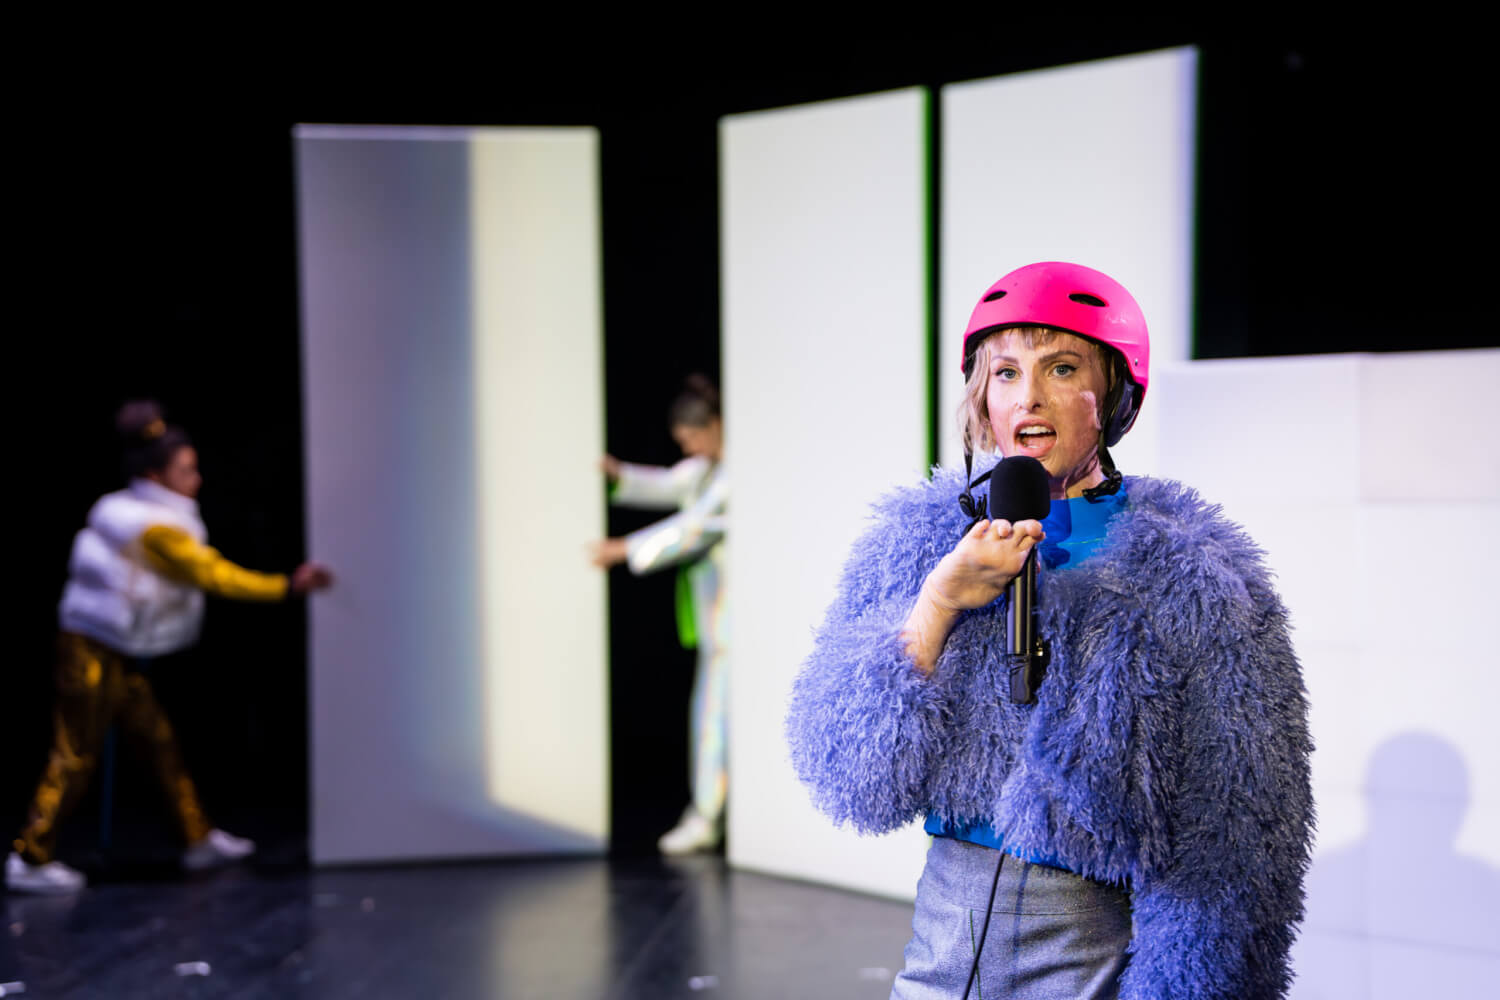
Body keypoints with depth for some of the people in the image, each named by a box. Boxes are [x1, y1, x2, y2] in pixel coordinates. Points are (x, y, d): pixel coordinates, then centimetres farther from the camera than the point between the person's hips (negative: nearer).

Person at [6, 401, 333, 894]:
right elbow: (217, 576, -16)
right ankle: (29, 859, 2)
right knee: (74, 757, -4)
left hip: (115, 655, 9)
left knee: (160, 741, 11)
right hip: (93, 654, -9)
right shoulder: (158, 528, -17)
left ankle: (199, 838, 17)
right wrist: (289, 585, -14)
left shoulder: (125, 512, 10)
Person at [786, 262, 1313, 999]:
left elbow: (1223, 846, -10)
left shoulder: (1187, 579, -9)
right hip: (945, 927, 3)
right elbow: (846, 770, -7)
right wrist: (940, 599, -16)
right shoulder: (915, 539, 1)